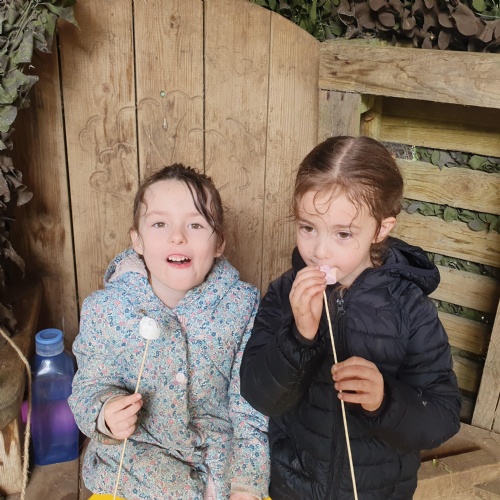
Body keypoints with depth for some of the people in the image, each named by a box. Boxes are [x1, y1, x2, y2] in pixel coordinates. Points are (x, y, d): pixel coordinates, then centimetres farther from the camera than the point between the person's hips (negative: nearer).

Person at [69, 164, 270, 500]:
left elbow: (250, 406, -6)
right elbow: (91, 386, -2)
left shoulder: (243, 306, -10)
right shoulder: (105, 310, -10)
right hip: (137, 450, 0)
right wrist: (107, 414, -24)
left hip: (222, 446, 1)